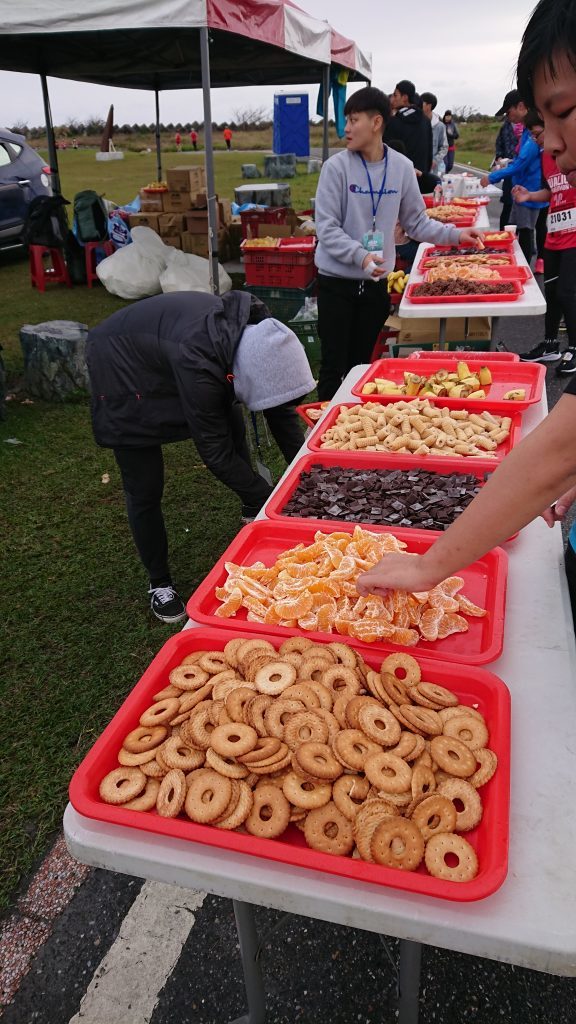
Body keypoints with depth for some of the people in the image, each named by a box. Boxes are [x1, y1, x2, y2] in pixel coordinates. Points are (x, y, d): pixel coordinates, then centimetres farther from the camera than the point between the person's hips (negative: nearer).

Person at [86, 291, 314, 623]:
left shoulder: (260, 335, -22)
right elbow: (215, 453, -33)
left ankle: (251, 512, 33)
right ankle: (160, 583, 14)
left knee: (232, 427, 10)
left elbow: (282, 407, -9)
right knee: (145, 491, -4)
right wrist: (269, 500, -25)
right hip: (122, 369, -7)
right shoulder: (198, 364, -43)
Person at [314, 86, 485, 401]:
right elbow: (327, 228, -12)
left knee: (361, 363, 13)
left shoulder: (402, 167, 2)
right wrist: (360, 255, -26)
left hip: (376, 282, 3)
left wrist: (455, 235, -3)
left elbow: (416, 222, 9)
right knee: (333, 366, 0)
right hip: (336, 281, -3)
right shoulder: (336, 166, -8)